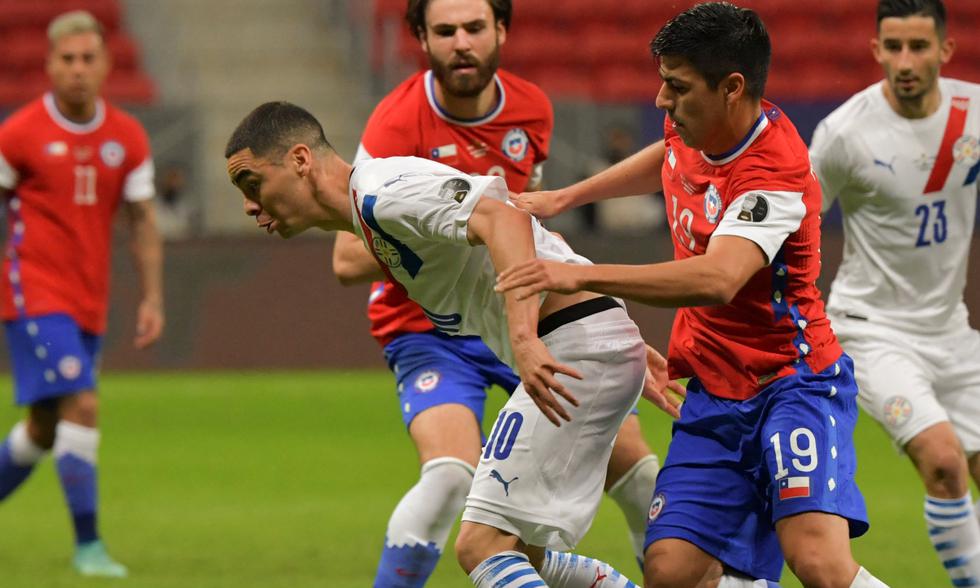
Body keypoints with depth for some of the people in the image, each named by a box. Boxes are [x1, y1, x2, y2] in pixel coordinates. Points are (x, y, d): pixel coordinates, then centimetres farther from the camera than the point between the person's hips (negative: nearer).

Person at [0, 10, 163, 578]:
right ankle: (88, 545, -14)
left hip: (89, 305, 5)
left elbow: (143, 221, 10)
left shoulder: (128, 137, 6)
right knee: (82, 405, -18)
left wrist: (153, 298, 2)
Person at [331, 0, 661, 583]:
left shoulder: (532, 109, 0)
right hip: (429, 330, -5)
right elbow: (349, 259, -19)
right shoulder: (398, 122, -16)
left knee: (633, 463, 3)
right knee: (452, 473, -30)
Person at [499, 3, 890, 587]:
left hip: (791, 382, -8)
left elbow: (718, 279, -40)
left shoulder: (774, 173, -24)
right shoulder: (692, 129, 3)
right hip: (714, 393, 8)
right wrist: (565, 198, 29)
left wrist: (580, 275, -41)